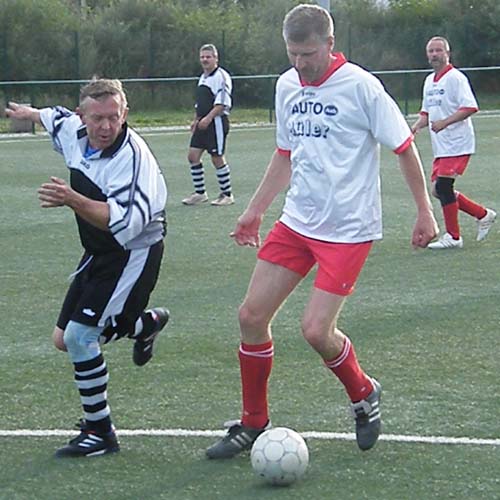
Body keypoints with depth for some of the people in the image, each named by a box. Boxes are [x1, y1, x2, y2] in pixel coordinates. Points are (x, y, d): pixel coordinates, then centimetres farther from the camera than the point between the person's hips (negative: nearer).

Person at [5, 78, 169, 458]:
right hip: (98, 255, 9)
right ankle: (146, 323, 39)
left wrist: (73, 200, -50)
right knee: (64, 340, 13)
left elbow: (126, 223, -39)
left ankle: (99, 432, -1)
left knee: (79, 335, -17)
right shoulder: (74, 132, -5)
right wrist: (30, 113, 42)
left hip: (134, 254, -8)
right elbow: (57, 117, 22)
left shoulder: (132, 156, -28)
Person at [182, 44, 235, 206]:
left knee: (217, 158, -4)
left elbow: (222, 103, -19)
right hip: (203, 124, 9)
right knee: (193, 155, 4)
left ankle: (227, 194, 7)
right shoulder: (203, 78, 18)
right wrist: (196, 120, 18)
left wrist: (208, 118, -24)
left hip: (216, 121, -9)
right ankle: (200, 193, 12)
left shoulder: (221, 76, -11)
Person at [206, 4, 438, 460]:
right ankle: (253, 424, 16)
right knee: (252, 314, 0)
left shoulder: (360, 86, -13)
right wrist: (254, 211, 21)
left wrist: (424, 211, -6)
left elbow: (404, 147, -6)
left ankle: (364, 396, 19)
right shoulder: (286, 86, 7)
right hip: (297, 222, 6)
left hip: (348, 230, -6)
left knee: (316, 331, -13)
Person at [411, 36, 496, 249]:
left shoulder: (455, 78, -10)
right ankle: (483, 214, 21)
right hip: (440, 146, 9)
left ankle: (453, 237, -2)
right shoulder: (429, 81, 16)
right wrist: (416, 126, 4)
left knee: (443, 186, -14)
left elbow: (470, 107, -19)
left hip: (457, 144, -9)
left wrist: (444, 122, -26)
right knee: (438, 190, 7)